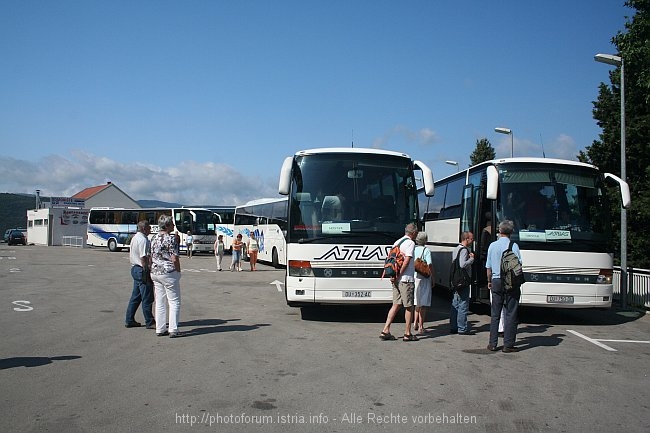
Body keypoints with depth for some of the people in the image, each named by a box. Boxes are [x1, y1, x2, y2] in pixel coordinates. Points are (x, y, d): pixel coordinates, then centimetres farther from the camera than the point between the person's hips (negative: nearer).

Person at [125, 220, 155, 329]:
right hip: (142, 270, -10)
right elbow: (144, 258, -21)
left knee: (135, 297, 16)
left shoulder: (135, 238, 15)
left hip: (134, 268, 10)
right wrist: (147, 272, -19)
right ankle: (149, 322, 5)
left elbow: (130, 255, 22)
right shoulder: (143, 240, -17)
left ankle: (130, 320, 21)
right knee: (147, 298, -2)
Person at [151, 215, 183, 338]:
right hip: (169, 272, -8)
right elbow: (174, 259, -16)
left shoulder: (154, 238, 10)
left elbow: (151, 257, 14)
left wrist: (154, 271, 20)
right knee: (174, 301, 0)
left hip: (155, 272, 8)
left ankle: (160, 329, 14)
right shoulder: (171, 239, -14)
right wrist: (179, 271, -3)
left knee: (160, 302, 11)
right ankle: (173, 330, -1)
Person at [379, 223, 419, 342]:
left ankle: (385, 330, 5)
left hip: (397, 280, 8)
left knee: (396, 305, 10)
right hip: (406, 279, -8)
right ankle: (407, 334, 8)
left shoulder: (397, 242, 15)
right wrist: (398, 275, -14)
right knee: (409, 306, 2)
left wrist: (394, 276, 8)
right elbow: (406, 261, -19)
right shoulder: (410, 243, -9)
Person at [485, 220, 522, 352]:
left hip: (496, 282, 4)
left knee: (495, 314, 10)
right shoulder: (513, 246, -7)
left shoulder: (492, 245, 5)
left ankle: (493, 344, 12)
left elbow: (488, 267, 9)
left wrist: (489, 281, 21)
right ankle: (508, 344, 3)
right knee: (511, 314, 2)